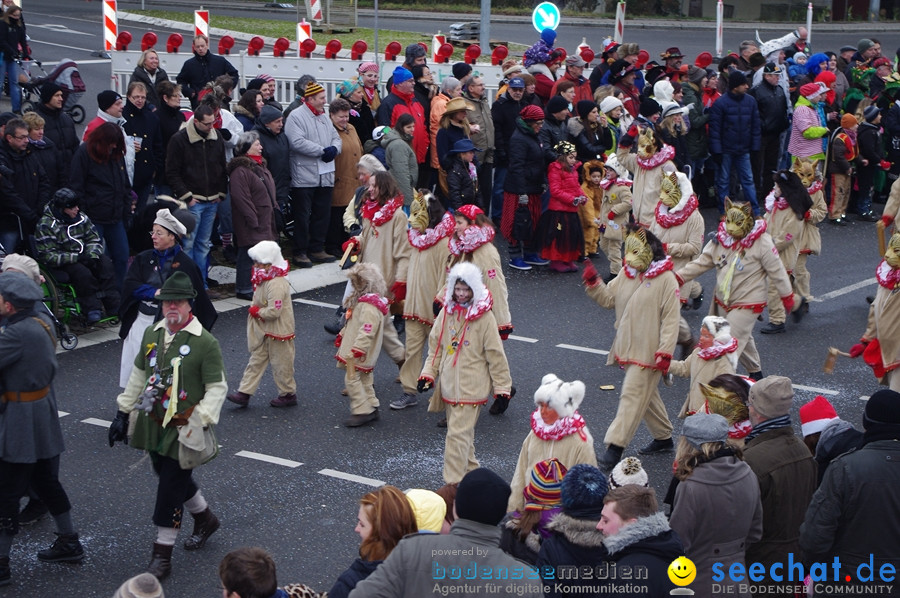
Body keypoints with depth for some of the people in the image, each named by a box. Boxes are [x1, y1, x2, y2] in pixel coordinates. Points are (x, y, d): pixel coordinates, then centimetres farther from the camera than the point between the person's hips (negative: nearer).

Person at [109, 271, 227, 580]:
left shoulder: (206, 343, -14)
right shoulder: (152, 334, 5)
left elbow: (217, 388, -12)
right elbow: (139, 375, 15)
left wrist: (198, 423, -21)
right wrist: (123, 413, 13)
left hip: (183, 429, -6)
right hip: (153, 424, 7)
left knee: (171, 486, -3)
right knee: (171, 476, 19)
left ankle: (162, 554, 7)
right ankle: (205, 518, 45)